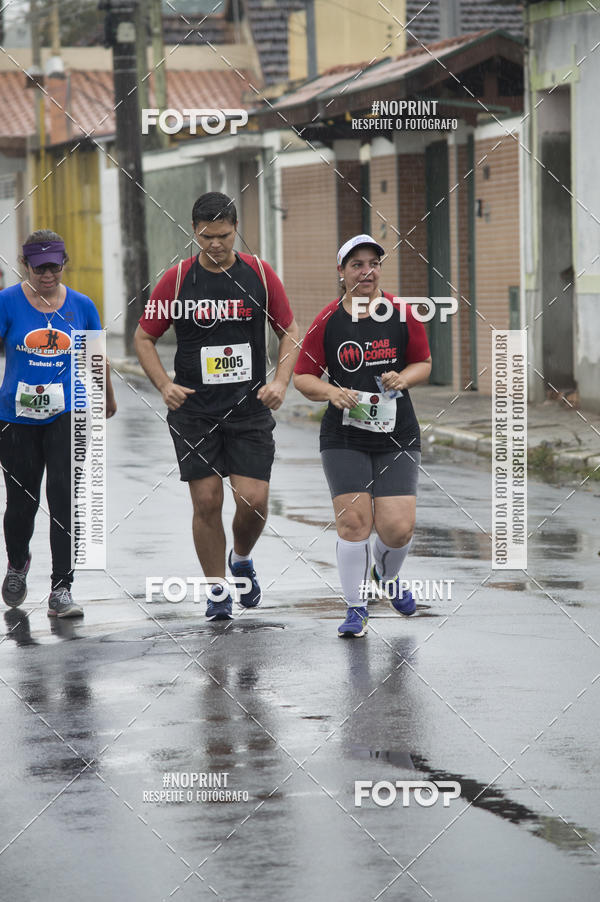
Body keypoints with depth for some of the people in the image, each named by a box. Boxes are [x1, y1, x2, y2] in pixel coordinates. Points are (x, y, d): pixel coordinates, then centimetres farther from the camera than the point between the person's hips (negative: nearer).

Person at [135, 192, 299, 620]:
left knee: (254, 501, -7)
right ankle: (217, 589, 14)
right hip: (194, 412, 0)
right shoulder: (177, 279, -2)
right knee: (207, 502, -1)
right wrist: (165, 385, -6)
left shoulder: (259, 274, 0)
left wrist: (281, 381, -5)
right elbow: (144, 336, 7)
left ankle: (242, 559, 24)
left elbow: (290, 331, 9)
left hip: (250, 408, 0)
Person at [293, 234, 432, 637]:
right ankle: (356, 608, 7)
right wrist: (332, 392, -14)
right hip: (344, 437, 0)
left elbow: (424, 363, 10)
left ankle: (388, 573, 30)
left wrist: (403, 378, -10)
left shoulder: (403, 314, 0)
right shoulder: (327, 321, -2)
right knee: (353, 521, -9)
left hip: (397, 436, 1)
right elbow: (303, 377, 4)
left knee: (398, 528, -6)